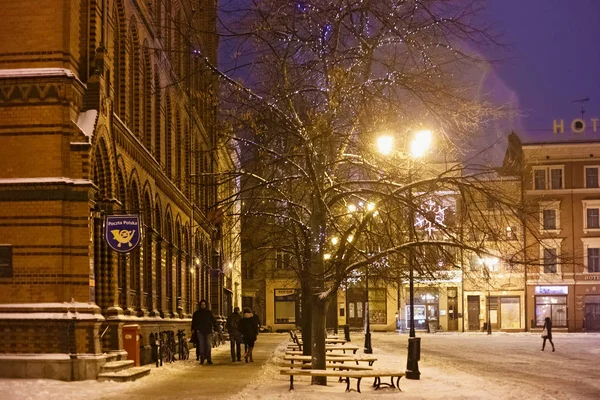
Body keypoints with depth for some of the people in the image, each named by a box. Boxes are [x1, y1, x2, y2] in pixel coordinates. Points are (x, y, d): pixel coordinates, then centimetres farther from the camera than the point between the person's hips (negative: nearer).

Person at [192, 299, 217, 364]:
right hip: (200, 331, 0)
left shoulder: (209, 312, 9)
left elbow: (214, 321, 8)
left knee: (208, 345, -4)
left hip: (208, 331, 0)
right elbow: (194, 322, 12)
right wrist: (193, 329, -1)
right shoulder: (196, 313, 9)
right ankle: (202, 359, 3)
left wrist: (215, 329, -1)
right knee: (201, 345, -1)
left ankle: (209, 359, 1)